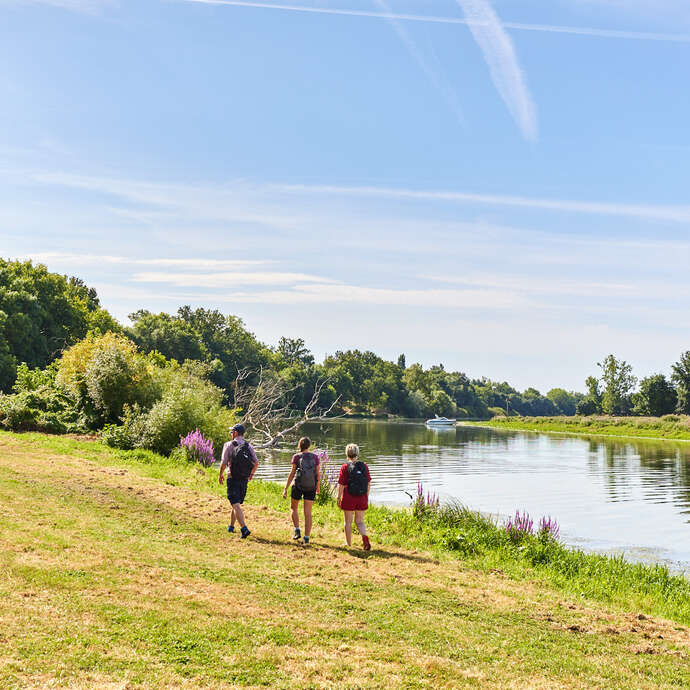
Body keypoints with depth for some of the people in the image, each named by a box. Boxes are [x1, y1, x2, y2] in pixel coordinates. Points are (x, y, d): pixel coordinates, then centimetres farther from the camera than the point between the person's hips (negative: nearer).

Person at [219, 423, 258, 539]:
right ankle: (231, 526, 32)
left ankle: (244, 528, -22)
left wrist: (221, 474, 5)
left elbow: (224, 462, -11)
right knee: (237, 503, 20)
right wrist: (251, 474, 18)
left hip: (233, 478, -5)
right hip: (244, 479, 5)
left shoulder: (229, 445, -5)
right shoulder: (248, 445, 7)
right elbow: (256, 462, 1)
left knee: (236, 505, -9)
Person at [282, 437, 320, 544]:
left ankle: (297, 531, 12)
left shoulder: (296, 457, -4)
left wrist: (285, 489, -3)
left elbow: (292, 474, -7)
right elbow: (318, 474, 3)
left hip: (298, 486, -1)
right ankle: (307, 537, 2)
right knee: (308, 513, 5)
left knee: (294, 508, 22)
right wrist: (317, 487, 20)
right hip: (311, 487, 1)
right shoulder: (315, 457, 1)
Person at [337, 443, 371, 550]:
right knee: (359, 521, 12)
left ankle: (349, 543, 21)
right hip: (362, 498, 3)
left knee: (348, 521, 13)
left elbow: (341, 485, -9)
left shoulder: (345, 467, -9)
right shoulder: (364, 466, 0)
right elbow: (369, 484, 3)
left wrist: (339, 498, 0)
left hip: (348, 498, -2)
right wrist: (366, 497, 14)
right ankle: (364, 536, -15)